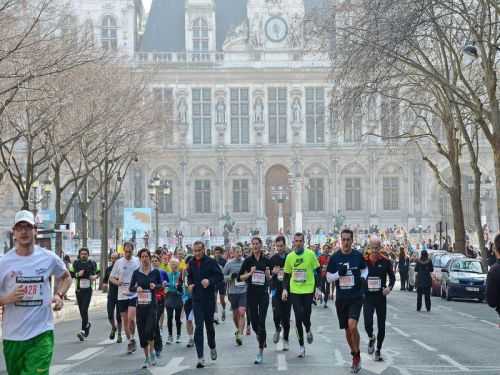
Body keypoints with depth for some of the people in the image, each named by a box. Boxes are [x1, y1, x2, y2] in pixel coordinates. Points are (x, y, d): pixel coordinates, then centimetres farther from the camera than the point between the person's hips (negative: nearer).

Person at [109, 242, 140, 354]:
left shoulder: (137, 261, 1)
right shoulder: (119, 262, 1)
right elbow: (111, 278, 6)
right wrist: (117, 282, -15)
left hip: (134, 294, -2)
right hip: (122, 295, 2)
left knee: (131, 318, -16)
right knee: (125, 320, 7)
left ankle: (132, 338, 3)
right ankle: (130, 341, 21)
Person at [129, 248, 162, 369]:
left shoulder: (155, 272, 0)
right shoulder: (136, 272, 3)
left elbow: (160, 285, 11)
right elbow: (130, 288, 7)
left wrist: (155, 286, -11)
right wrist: (137, 288, -14)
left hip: (152, 304, -2)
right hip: (140, 305, 2)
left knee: (149, 330, -16)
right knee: (142, 332, 5)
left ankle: (152, 351, 10)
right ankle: (147, 358, 18)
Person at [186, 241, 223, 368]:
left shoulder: (211, 262, -7)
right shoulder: (191, 263, 5)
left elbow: (220, 276, -6)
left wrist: (210, 281, -22)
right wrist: (190, 284, -1)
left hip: (209, 298, -2)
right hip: (197, 299, 2)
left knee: (209, 324, 13)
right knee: (198, 327, -6)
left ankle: (212, 347, 40)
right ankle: (200, 358, -7)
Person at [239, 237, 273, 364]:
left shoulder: (267, 261, 2)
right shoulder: (248, 261, 1)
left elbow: (270, 279, 9)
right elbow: (240, 277, 1)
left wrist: (268, 275, -12)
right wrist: (250, 273, -15)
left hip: (263, 294, -1)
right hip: (251, 294, 1)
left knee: (261, 322, -7)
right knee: (254, 321, 7)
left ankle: (260, 352, -3)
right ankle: (260, 337, 41)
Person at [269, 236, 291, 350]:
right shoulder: (273, 259, 6)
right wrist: (273, 272, -11)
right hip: (276, 290, 1)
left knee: (286, 316, 4)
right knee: (276, 314, -12)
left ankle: (285, 340, 18)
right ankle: (278, 329, 21)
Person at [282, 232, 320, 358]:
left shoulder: (310, 254, -4)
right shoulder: (290, 256, 4)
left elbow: (317, 270, 3)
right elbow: (287, 275, 10)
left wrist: (315, 286, -3)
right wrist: (285, 289, 0)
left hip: (308, 290, -2)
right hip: (294, 291, 2)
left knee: (306, 316, -3)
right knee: (298, 318, -1)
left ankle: (308, 331, 34)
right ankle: (301, 346, 11)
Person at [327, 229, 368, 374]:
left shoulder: (358, 256, -2)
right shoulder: (334, 257, -2)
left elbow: (365, 269, 15)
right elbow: (328, 277, 3)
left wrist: (363, 277, -5)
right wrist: (339, 273, -16)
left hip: (356, 297, -2)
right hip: (341, 298, 2)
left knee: (352, 325, -19)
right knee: (347, 329, 11)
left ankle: (357, 355, -1)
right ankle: (355, 355, 31)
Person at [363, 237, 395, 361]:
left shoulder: (386, 261, -3)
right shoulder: (364, 260, -2)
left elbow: (392, 277, 7)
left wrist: (389, 287, -11)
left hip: (381, 295, 1)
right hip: (367, 296, -1)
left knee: (381, 325, 5)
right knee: (368, 323, -16)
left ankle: (378, 350, 22)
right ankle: (371, 338, 18)